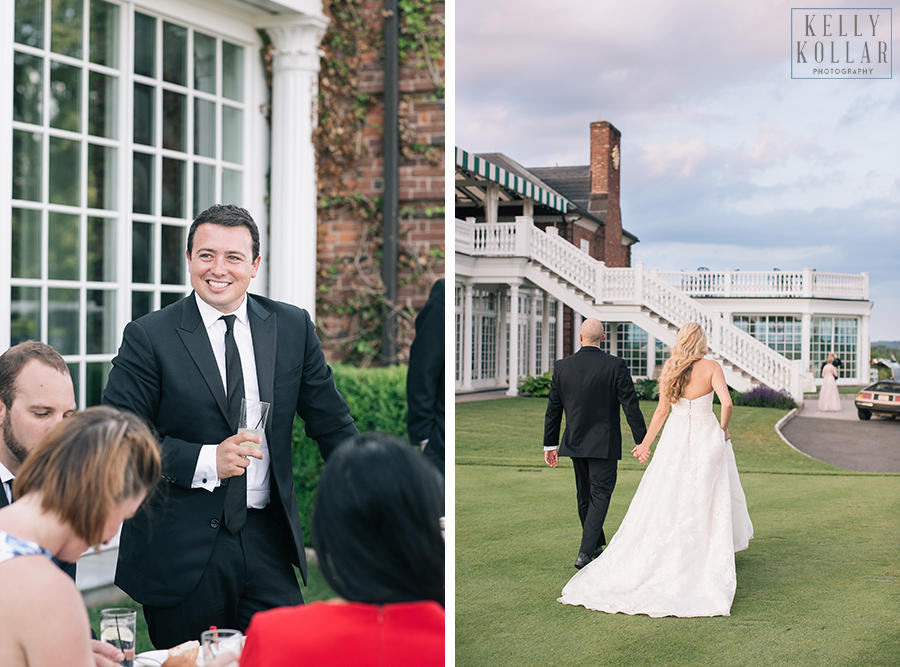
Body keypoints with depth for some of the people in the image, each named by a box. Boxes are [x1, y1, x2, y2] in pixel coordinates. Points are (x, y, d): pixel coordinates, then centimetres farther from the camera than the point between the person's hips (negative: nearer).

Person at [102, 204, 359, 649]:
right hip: (179, 550, -2)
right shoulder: (148, 337, -2)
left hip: (266, 540, 3)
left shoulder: (292, 327, 7)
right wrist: (205, 461, -17)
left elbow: (332, 423, 13)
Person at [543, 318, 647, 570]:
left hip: (575, 443, 4)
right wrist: (642, 440, -2)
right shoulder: (615, 366, -11)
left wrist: (550, 444, 11)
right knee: (600, 495, 0)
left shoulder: (562, 367, -2)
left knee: (585, 496, 16)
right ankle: (585, 552, -10)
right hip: (604, 444, -4)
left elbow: (553, 409, 3)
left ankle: (596, 545, 31)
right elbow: (630, 405, -10)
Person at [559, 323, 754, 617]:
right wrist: (723, 429, 0)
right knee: (707, 503, 7)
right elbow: (726, 402, -18)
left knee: (665, 503, 9)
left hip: (675, 439, 2)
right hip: (706, 438, -2)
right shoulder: (712, 368, -7)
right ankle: (710, 562, 11)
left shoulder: (670, 370, 0)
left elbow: (662, 410, 2)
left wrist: (646, 443, 10)